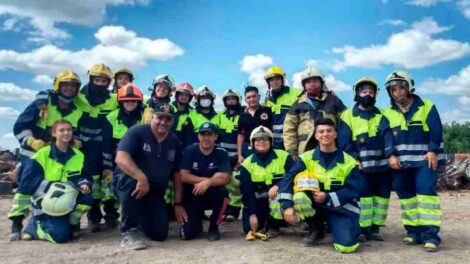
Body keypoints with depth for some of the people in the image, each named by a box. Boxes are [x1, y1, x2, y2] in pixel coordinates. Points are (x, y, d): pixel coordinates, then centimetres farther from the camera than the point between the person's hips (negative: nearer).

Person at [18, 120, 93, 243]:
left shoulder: (78, 155, 4)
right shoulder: (43, 154, -10)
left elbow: (86, 177, 3)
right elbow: (27, 181, -15)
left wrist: (84, 185, -21)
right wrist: (52, 187, -26)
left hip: (68, 202, 4)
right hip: (46, 202, -4)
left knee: (87, 198, -27)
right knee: (61, 235, -24)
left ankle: (70, 223, 2)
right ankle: (34, 226, 8)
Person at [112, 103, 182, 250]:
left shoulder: (174, 141, 4)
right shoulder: (137, 132, -12)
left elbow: (177, 174, 6)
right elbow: (121, 158, -27)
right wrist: (142, 178, -40)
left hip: (154, 193, 5)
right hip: (126, 183, -4)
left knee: (160, 234, -5)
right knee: (133, 181, -40)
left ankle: (139, 217, 30)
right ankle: (128, 233, -22)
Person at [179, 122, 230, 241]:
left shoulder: (221, 153, -7)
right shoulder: (190, 151, -8)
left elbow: (225, 178, -17)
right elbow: (183, 176, -17)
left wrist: (208, 182, -34)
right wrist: (211, 178, -19)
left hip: (211, 195, 1)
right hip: (192, 196, -1)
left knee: (222, 191, -33)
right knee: (187, 233, -16)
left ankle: (214, 227, -7)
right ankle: (197, 221, 23)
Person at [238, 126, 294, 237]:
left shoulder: (284, 157, -9)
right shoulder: (247, 164, -5)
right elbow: (246, 192, -8)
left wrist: (278, 186, -30)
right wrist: (252, 214, -16)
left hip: (280, 199, -1)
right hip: (258, 202, 1)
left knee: (280, 194, -34)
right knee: (249, 228, -15)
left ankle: (273, 226, -11)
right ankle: (263, 222, 21)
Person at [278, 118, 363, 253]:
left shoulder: (349, 162, -6)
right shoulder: (306, 157, -3)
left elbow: (353, 191, -11)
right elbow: (287, 180, -10)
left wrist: (328, 198, -24)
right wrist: (287, 206, -24)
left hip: (342, 208, -1)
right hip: (315, 205, 2)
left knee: (345, 246, -23)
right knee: (300, 197, -31)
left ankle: (352, 227, 17)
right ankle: (316, 229, -1)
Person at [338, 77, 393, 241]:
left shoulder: (382, 116, 14)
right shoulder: (348, 115, 4)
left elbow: (388, 136, -1)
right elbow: (344, 141, -3)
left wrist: (391, 155, -17)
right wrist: (354, 159, -14)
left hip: (382, 165, 4)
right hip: (361, 166, -4)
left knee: (382, 195, 6)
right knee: (363, 195, -7)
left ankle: (374, 228, 18)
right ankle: (363, 229, 3)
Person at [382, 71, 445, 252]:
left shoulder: (426, 106, 2)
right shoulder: (388, 113, 9)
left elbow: (436, 130, -4)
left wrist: (432, 151, -17)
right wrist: (391, 155, -9)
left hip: (424, 159, -3)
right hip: (400, 161, 4)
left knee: (426, 191, -14)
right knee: (405, 194, 5)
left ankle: (430, 234, -11)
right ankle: (414, 231, 15)